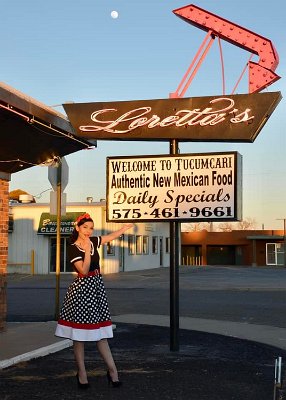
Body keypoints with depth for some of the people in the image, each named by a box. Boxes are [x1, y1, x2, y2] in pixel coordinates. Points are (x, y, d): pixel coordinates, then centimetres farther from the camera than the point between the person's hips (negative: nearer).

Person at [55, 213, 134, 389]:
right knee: (80, 334, 1)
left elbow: (111, 236, 25)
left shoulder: (93, 241, 8)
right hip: (82, 290, -6)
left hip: (97, 288, 6)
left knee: (100, 332, 7)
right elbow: (84, 271, -19)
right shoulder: (73, 248, -10)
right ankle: (82, 373, 11)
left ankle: (112, 369, 8)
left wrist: (125, 227, 32)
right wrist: (87, 250, -24)